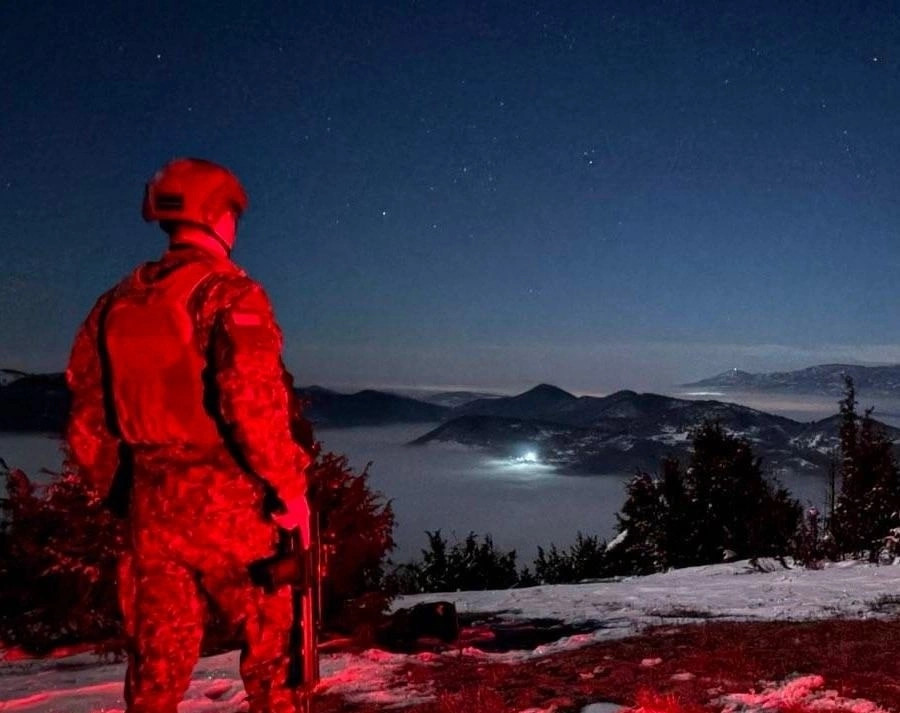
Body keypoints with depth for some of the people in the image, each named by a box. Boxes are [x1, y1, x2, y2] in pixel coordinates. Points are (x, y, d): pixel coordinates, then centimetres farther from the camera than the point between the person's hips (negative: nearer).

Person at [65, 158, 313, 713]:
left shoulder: (118, 303, 10)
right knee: (270, 645, 11)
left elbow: (87, 425, 12)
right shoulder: (227, 291, -9)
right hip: (228, 502, -5)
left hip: (150, 508, 6)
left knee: (156, 664, 13)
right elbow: (253, 402, -21)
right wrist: (290, 487, -11)